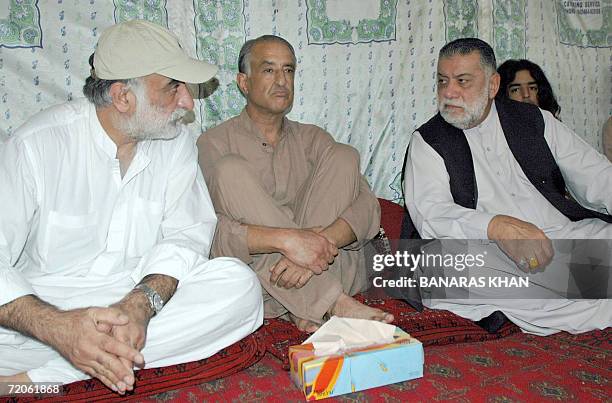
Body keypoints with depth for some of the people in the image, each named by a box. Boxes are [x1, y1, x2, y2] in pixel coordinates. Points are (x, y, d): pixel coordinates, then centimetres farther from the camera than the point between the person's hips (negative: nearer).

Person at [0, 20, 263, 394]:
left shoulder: (176, 142, 1)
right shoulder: (37, 145, -12)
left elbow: (186, 232, -7)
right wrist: (57, 327, -36)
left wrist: (142, 304, -27)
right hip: (47, 303, -5)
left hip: (146, 292, 6)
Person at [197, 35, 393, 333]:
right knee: (230, 170, -22)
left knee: (342, 156, -9)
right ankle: (334, 304, -29)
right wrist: (285, 239, -30)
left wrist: (318, 243, -22)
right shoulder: (214, 144, 3)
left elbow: (368, 208, -1)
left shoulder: (312, 139, 14)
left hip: (320, 270, 3)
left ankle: (305, 310, -21)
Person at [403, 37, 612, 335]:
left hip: (570, 233, 1)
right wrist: (497, 226, -25)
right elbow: (429, 212, -8)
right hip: (489, 253, -1)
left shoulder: (536, 121, 17)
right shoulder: (427, 141, 8)